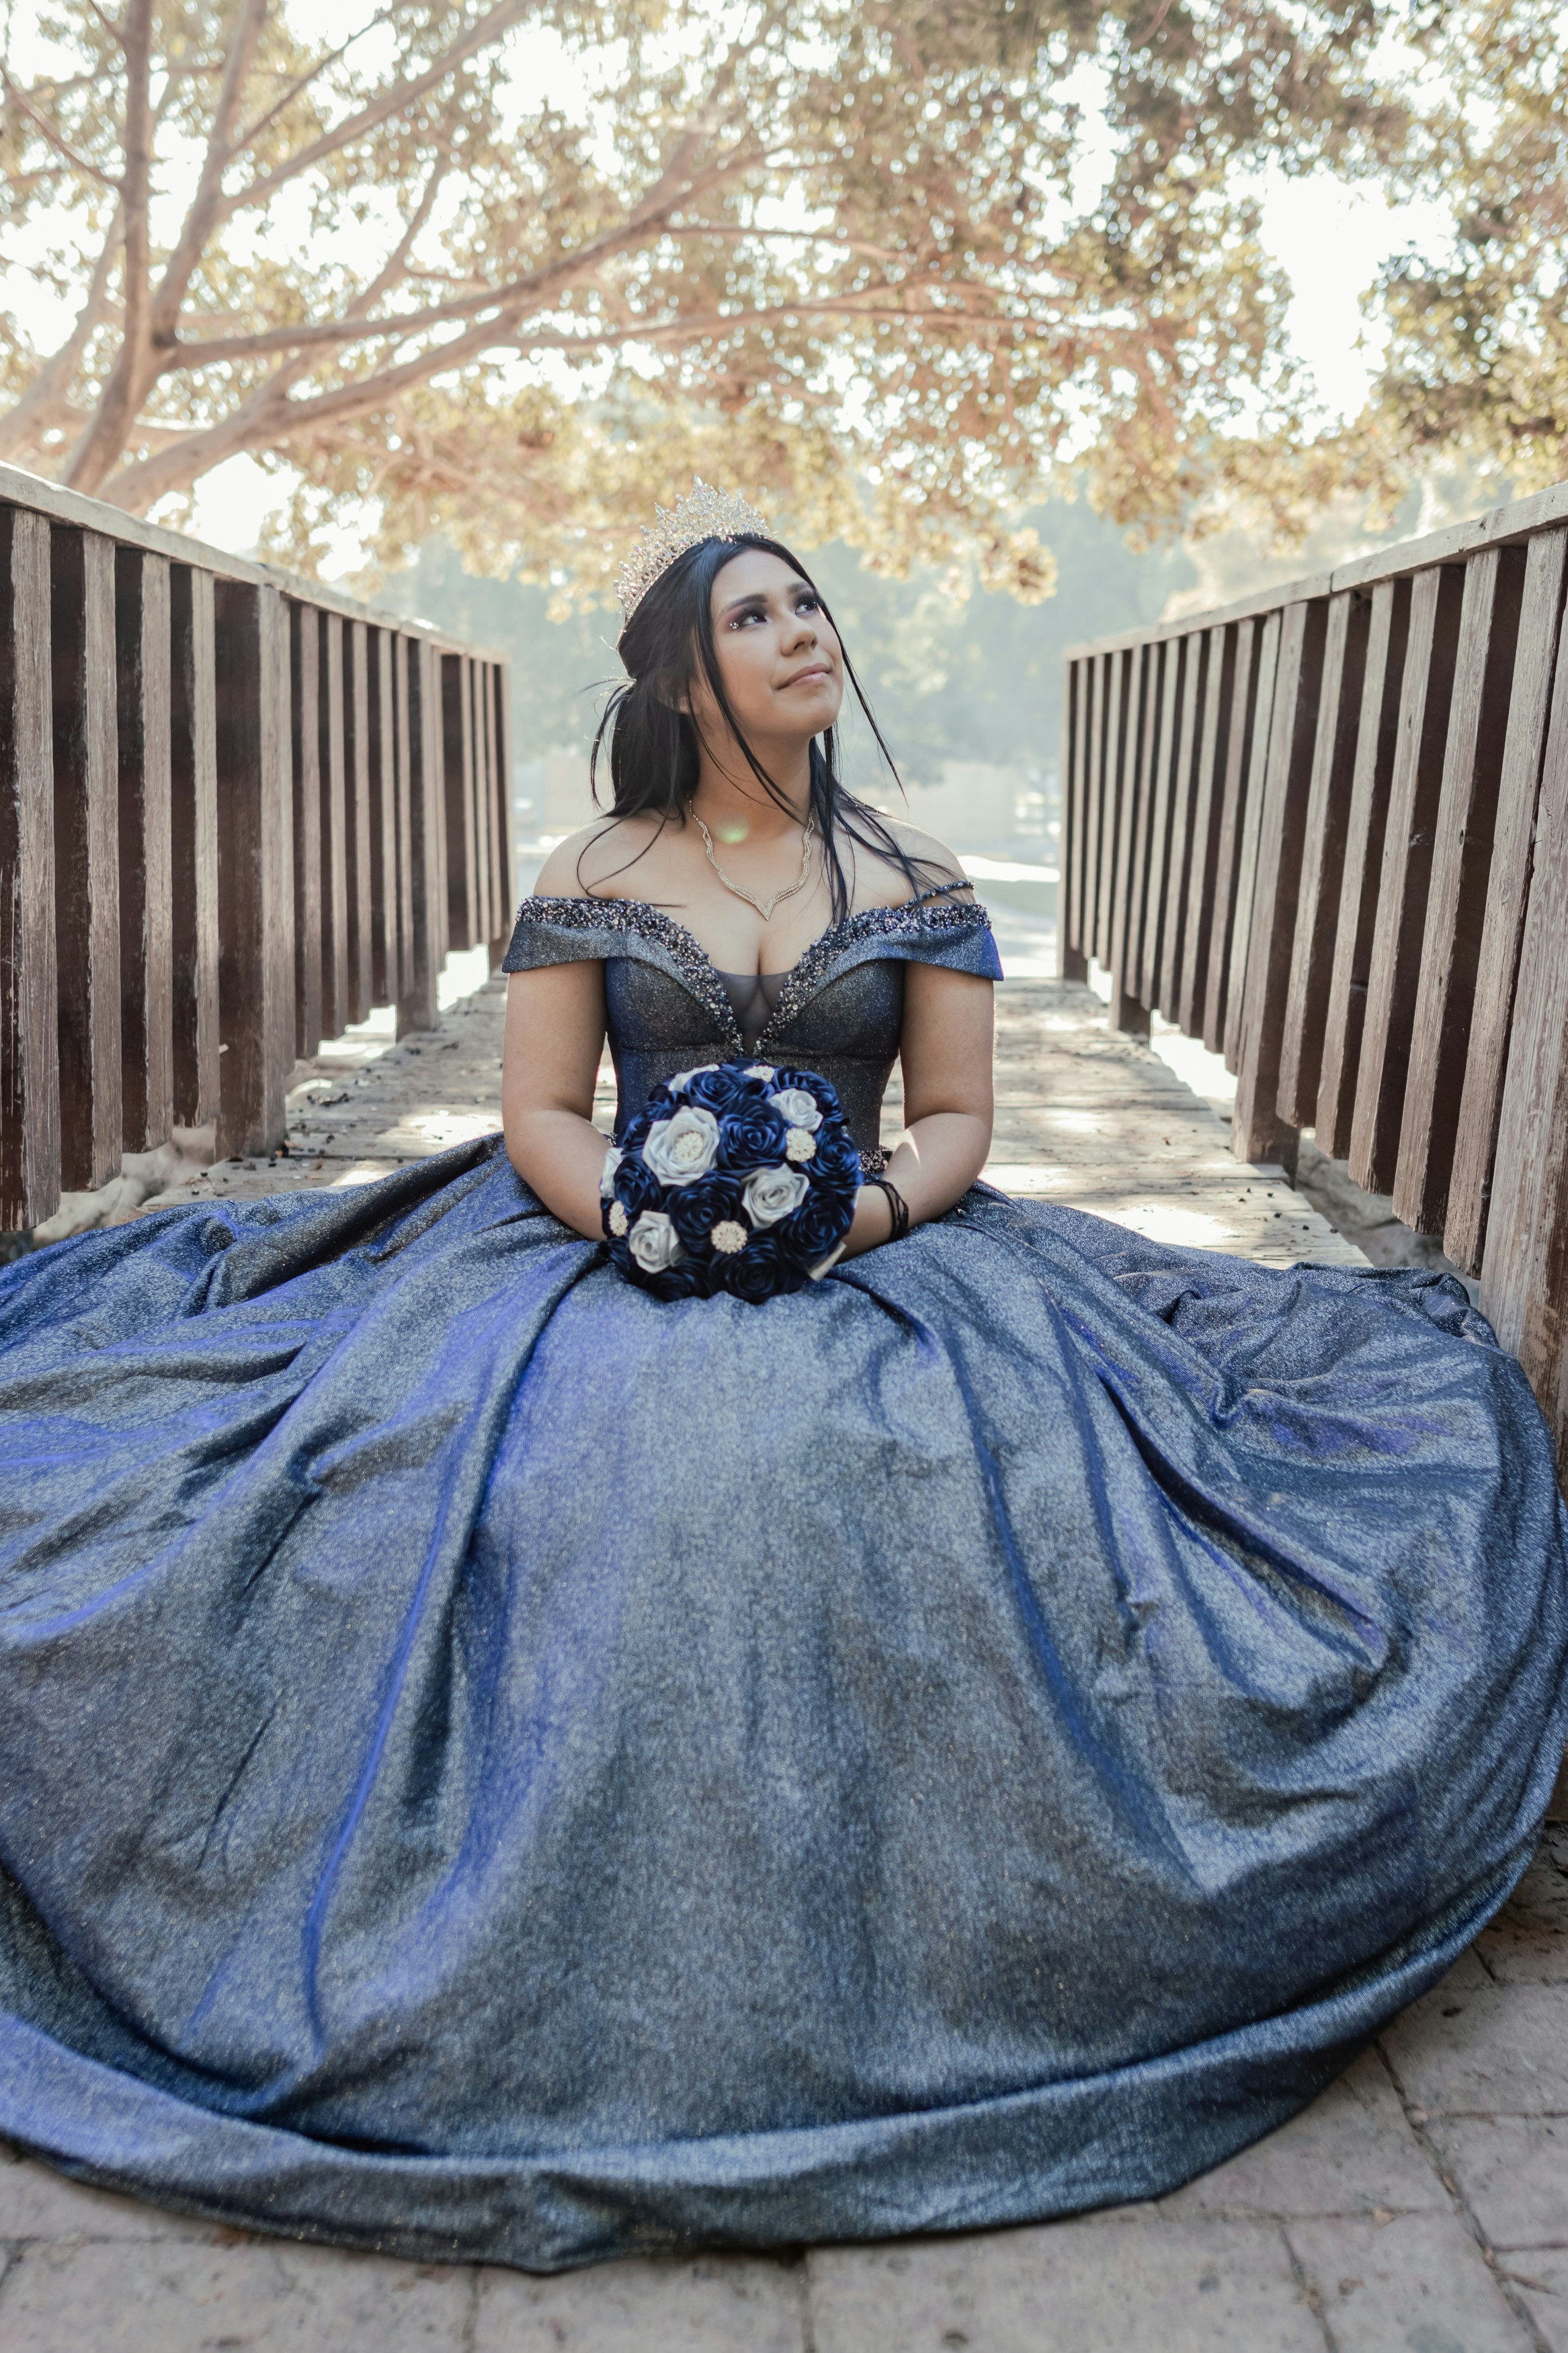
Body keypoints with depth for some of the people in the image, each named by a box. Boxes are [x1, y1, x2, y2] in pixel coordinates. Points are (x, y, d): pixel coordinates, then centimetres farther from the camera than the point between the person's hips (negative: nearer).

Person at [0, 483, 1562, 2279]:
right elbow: (537, 1112, 4)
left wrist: (872, 1206, -15)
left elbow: (956, 1120, 7)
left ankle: (885, 1961, -8)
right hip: (606, 1254, 0)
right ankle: (594, 1972, -7)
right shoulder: (591, 878, 7)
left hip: (870, 1260, 1)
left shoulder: (912, 882, 9)